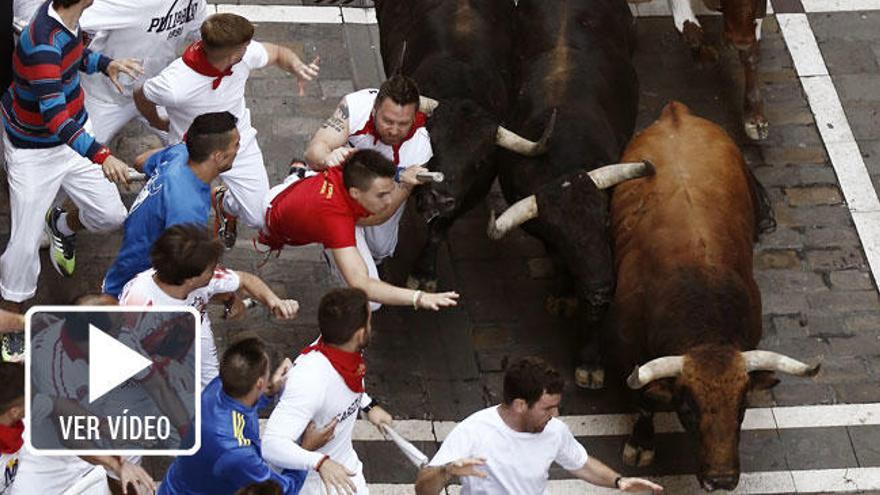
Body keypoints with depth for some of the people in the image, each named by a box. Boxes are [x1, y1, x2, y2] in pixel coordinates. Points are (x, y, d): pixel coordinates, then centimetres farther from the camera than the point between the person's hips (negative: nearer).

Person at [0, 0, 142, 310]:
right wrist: (101, 156, -51)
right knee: (26, 243, -4)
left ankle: (63, 226, 39)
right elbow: (54, 116, -41)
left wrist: (105, 64, -3)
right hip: (35, 151, -8)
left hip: (75, 133, 8)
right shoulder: (42, 44, -36)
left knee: (111, 215, 7)